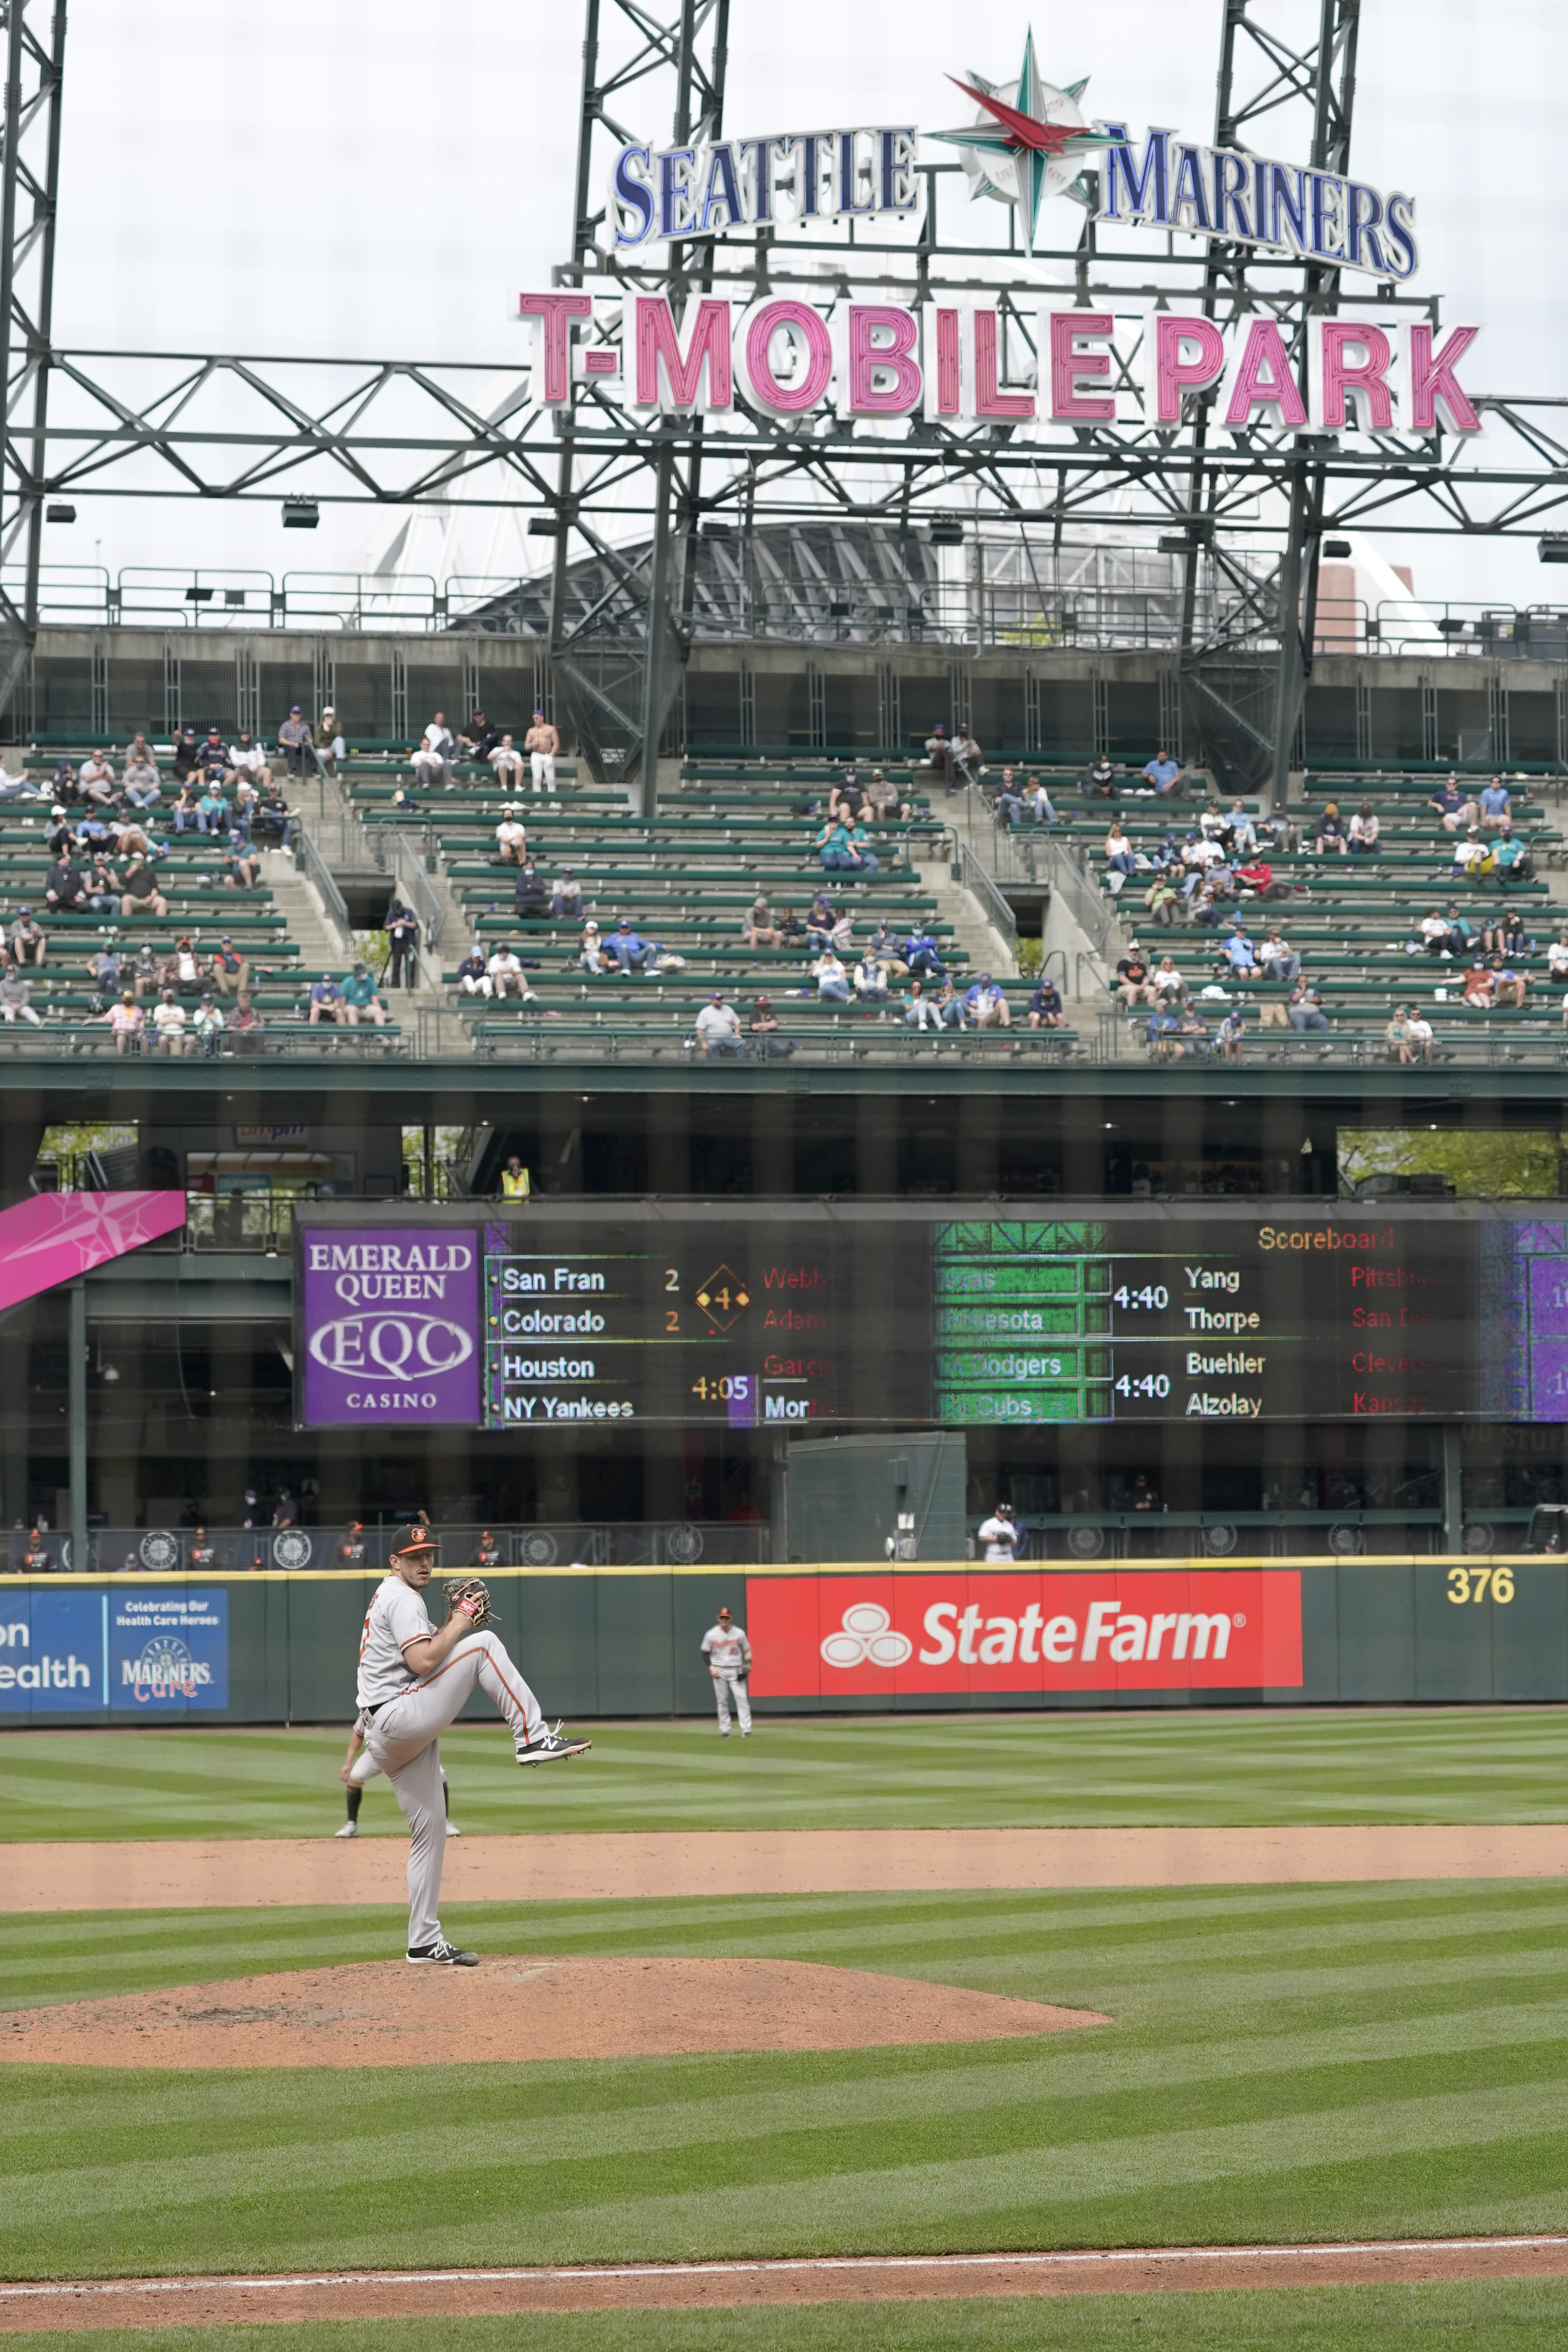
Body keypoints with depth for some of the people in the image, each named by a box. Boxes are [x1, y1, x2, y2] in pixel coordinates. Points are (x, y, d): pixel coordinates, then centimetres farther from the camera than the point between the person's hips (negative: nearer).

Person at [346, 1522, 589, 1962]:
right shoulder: (402, 1599, -7)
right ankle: (532, 1737, -21)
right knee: (484, 1644, -16)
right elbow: (423, 1661, -21)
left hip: (390, 1737, 10)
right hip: (401, 1718, -10)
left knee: (429, 1832, 9)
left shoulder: (384, 1599, 26)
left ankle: (425, 1943, 10)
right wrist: (459, 1622, -11)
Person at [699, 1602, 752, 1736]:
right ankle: (724, 1730, 10)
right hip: (719, 1671, 1)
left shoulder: (739, 1633, 0)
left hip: (736, 1670, -1)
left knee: (742, 1698, -10)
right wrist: (711, 1667, -6)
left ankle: (746, 1730, -11)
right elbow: (705, 1652, 7)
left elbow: (747, 1650, 8)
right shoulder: (712, 1635, 0)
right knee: (722, 1701, 3)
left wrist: (748, 1664, -8)